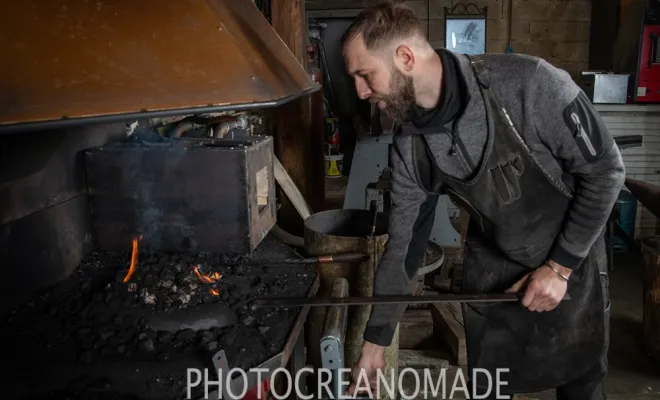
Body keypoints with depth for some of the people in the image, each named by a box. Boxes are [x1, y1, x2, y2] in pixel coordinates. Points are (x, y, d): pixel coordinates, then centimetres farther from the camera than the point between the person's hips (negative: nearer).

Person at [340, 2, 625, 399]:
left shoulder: (527, 83, -29)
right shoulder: (409, 148, -15)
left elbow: (605, 170, -18)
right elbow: (403, 245, -6)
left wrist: (559, 266, -17)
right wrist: (376, 339, -1)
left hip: (572, 261, -2)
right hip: (491, 270, 3)